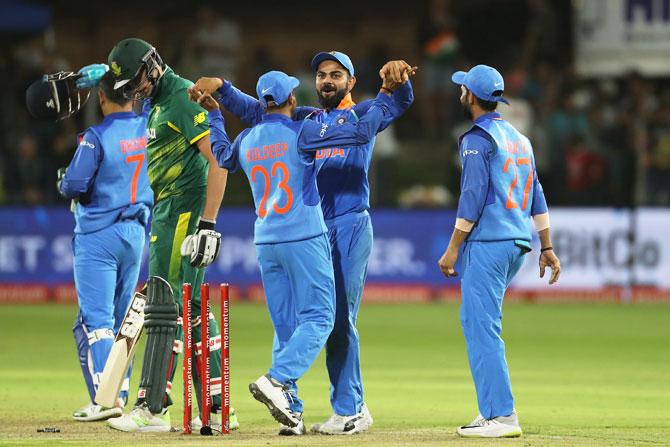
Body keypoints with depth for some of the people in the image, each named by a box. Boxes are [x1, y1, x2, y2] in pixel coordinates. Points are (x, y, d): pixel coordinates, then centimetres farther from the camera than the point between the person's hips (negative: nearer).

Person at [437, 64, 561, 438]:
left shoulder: (478, 140, -7)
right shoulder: (519, 138, 18)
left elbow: (473, 197, -14)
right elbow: (537, 197, 17)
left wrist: (453, 248, -11)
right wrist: (547, 247, 18)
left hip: (488, 242, -9)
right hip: (519, 243, 9)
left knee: (482, 325, -9)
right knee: (477, 321, 15)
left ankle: (502, 416, -15)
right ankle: (493, 409, 11)